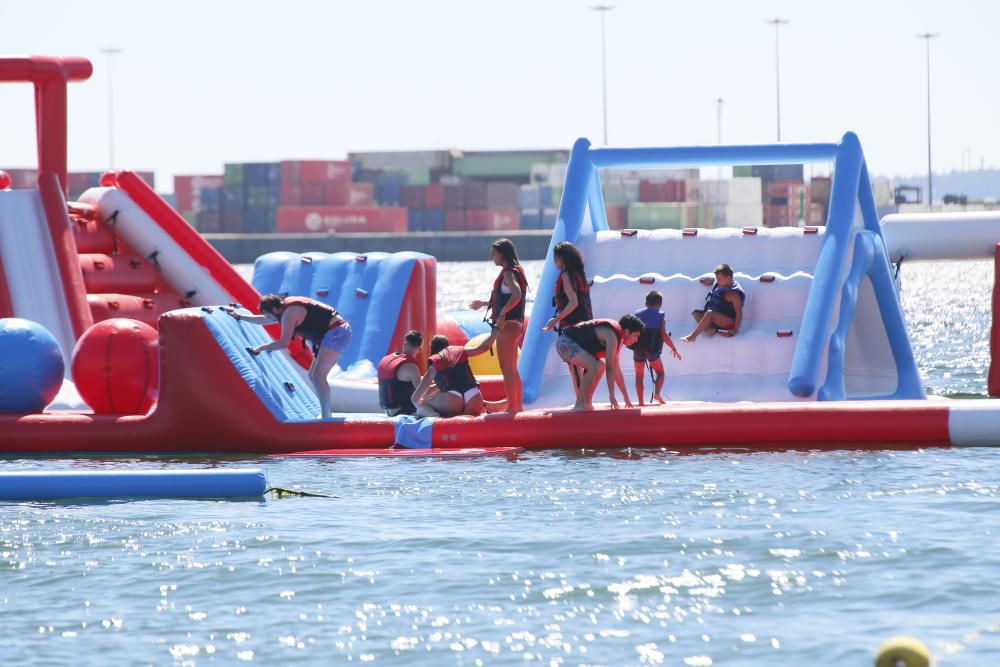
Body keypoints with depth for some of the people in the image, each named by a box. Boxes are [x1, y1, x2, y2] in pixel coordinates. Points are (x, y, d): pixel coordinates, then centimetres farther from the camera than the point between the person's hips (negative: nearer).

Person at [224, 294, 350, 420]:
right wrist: (240, 317, 36)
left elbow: (284, 342, -20)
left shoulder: (289, 313, -16)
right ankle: (324, 415, 13)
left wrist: (261, 348, -9)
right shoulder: (286, 308, 16)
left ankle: (325, 417, -23)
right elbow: (264, 320, 32)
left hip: (336, 333, -11)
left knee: (318, 376, -17)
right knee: (314, 376, 14)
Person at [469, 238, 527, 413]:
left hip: (507, 325, -10)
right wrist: (484, 304, 29)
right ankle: (518, 405, 21)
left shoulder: (508, 273, -15)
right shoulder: (515, 271, 15)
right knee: (512, 370, 16)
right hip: (514, 325, 10)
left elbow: (516, 295, -33)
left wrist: (502, 313, -27)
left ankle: (512, 407, -6)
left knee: (507, 369, -7)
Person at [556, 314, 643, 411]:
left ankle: (587, 403, 15)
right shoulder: (612, 336, -18)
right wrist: (612, 397, -22)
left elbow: (616, 370, 21)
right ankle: (579, 405, -22)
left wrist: (626, 398, 23)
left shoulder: (616, 338, 14)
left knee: (600, 366, 20)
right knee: (594, 366, -26)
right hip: (566, 342, -11)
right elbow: (610, 368, -22)